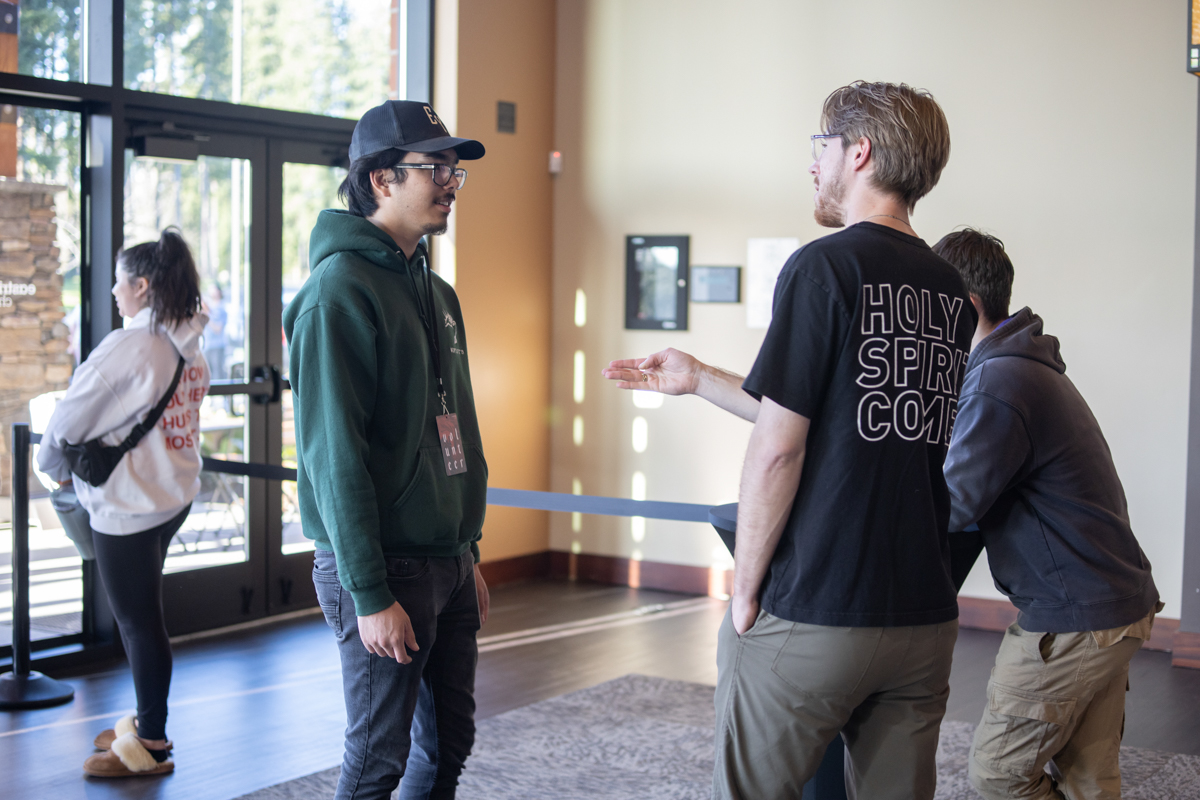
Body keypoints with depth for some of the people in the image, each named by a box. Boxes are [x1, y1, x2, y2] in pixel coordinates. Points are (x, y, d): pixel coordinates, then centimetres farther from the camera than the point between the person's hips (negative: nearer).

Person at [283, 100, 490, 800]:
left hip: (448, 564, 8)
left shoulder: (436, 292, 14)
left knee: (450, 741, 15)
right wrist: (370, 594, -21)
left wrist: (468, 552, 18)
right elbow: (335, 454, -20)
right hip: (386, 569, -8)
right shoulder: (340, 290, -15)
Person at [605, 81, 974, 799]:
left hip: (813, 617, -6)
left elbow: (779, 450, -14)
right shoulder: (953, 294, 9)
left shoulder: (825, 267, -11)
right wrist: (697, 379, 26)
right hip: (926, 618, 7)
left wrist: (746, 588, -3)